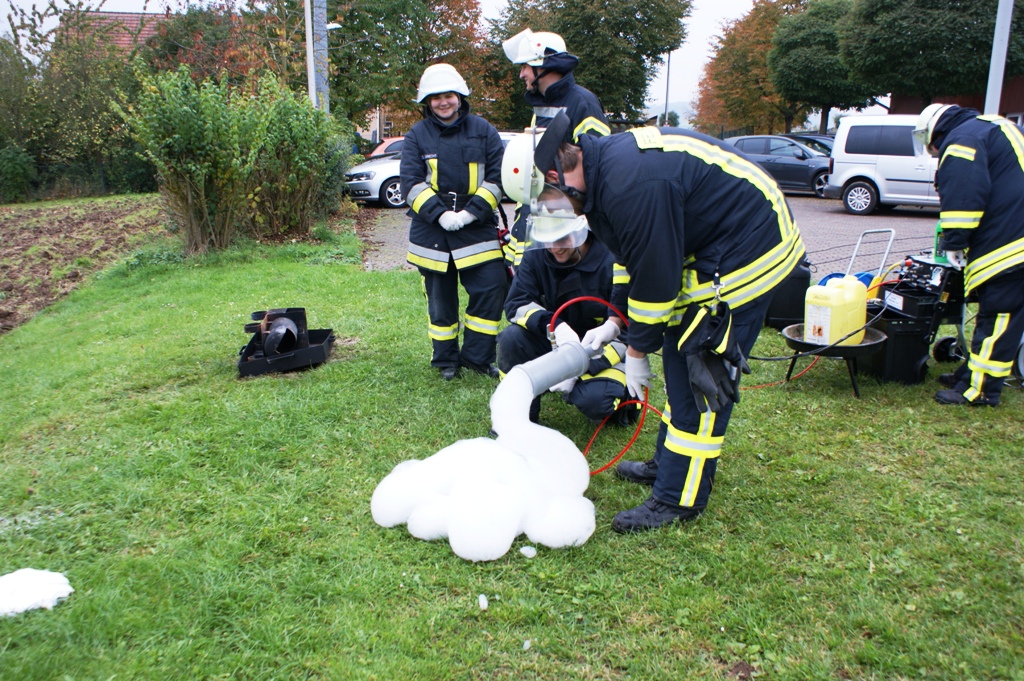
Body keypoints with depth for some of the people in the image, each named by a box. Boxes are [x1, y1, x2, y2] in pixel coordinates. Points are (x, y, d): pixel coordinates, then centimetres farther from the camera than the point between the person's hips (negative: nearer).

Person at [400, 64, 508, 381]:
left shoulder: (482, 130, 6)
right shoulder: (417, 136, 5)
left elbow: (497, 177, 0)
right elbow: (411, 184, -3)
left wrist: (471, 212, -12)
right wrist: (440, 214, -16)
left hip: (477, 229, 0)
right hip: (431, 232, 0)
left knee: (492, 289, -9)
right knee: (440, 298, 7)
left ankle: (477, 355, 7)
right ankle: (446, 360, 22)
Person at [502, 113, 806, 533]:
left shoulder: (632, 184, -30)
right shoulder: (606, 163, 3)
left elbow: (655, 276, -23)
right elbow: (634, 257, 13)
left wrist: (637, 350, -10)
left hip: (749, 253, -10)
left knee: (700, 376, -7)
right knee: (680, 363, 16)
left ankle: (678, 499, 3)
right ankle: (669, 465, 30)